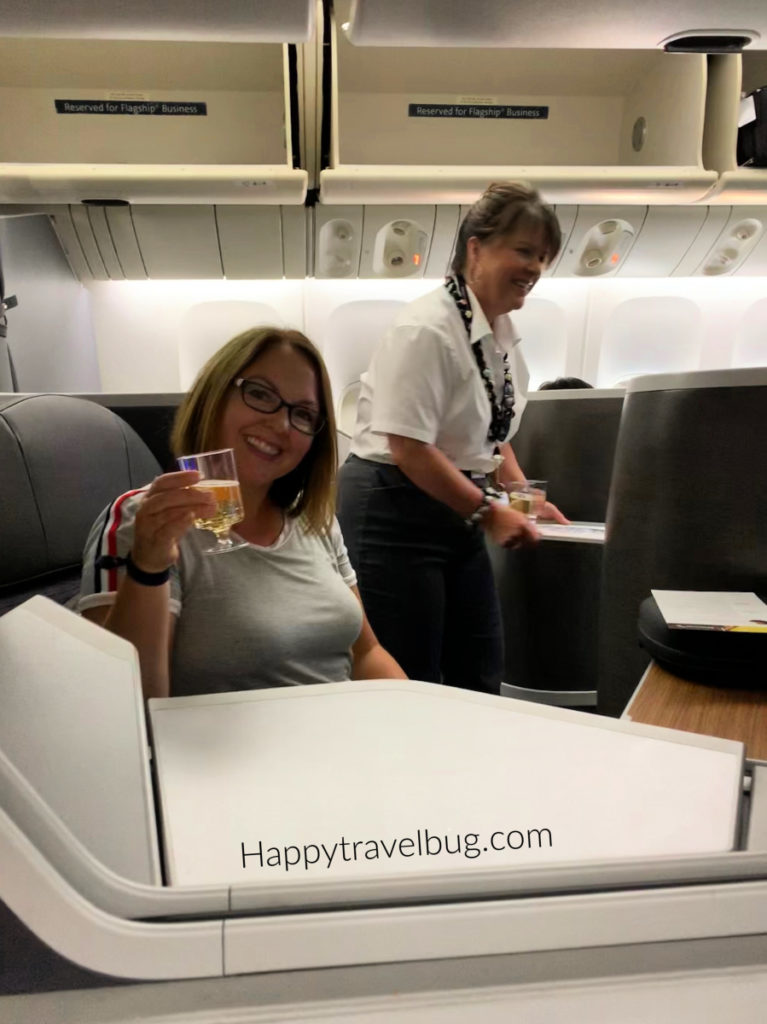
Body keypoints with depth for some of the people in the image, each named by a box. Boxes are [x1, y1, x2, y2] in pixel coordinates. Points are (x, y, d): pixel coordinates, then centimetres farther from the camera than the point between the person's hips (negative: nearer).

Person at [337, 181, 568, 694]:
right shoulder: (429, 329, -19)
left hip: (455, 513, 9)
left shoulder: (502, 331, 8)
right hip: (394, 514, -9)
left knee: (480, 679, 15)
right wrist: (487, 511, -15)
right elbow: (410, 448, -23)